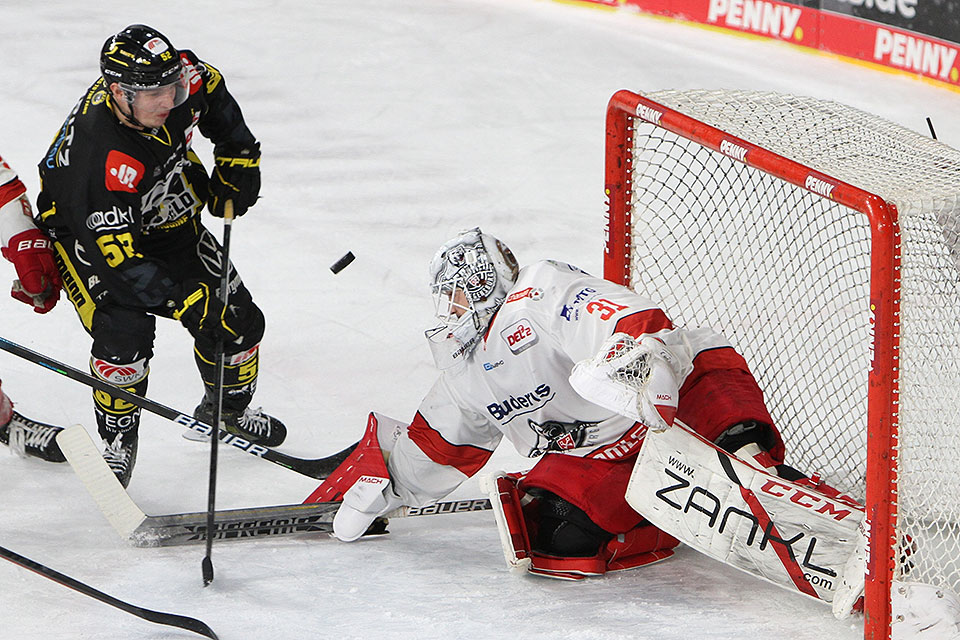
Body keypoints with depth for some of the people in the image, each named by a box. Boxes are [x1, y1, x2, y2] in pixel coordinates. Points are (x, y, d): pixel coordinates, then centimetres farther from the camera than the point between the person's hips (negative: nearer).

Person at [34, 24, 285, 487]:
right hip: (87, 232, -6)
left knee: (239, 321, 3)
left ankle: (228, 408, 32)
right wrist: (193, 304, -42)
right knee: (124, 329, -27)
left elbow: (214, 94, 4)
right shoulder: (98, 158, -42)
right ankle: (117, 439, -2)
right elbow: (120, 262, -39)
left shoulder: (181, 77, -25)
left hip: (166, 219, 6)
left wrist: (238, 159, -1)